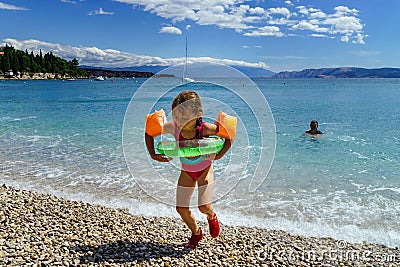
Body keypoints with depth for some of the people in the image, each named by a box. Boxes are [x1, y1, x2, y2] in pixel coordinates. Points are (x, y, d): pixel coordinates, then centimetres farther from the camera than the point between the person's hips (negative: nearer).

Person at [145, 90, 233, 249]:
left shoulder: (205, 128, -29)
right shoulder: (173, 127, -22)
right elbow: (149, 134, -7)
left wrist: (219, 155, -22)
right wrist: (153, 155, -13)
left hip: (205, 170, -3)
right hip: (186, 172, 3)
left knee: (204, 207, -12)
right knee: (181, 208, 3)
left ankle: (212, 217, 28)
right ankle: (196, 233, 32)